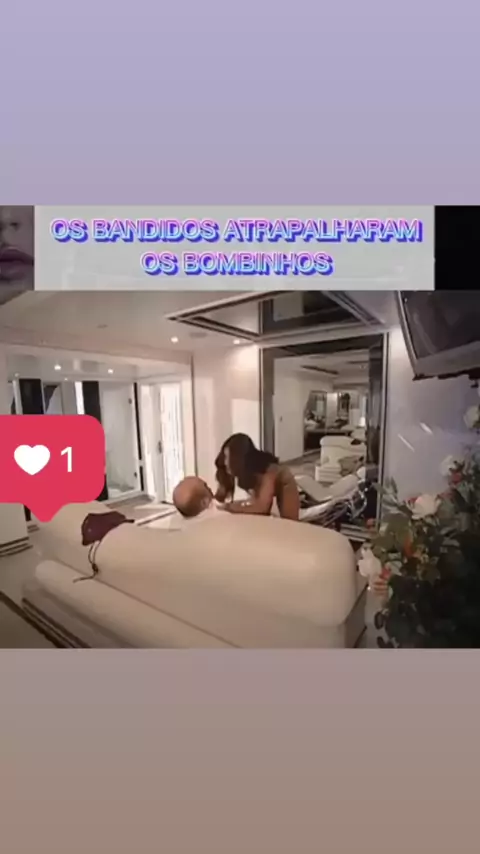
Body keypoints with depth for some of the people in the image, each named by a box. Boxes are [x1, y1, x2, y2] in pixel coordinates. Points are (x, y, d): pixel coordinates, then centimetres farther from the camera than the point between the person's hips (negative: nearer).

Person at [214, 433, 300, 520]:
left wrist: (230, 507, -47)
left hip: (283, 485, -4)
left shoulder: (266, 470, -42)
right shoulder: (238, 470, -25)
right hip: (259, 486, 4)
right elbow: (220, 496, -18)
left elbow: (262, 506, -48)